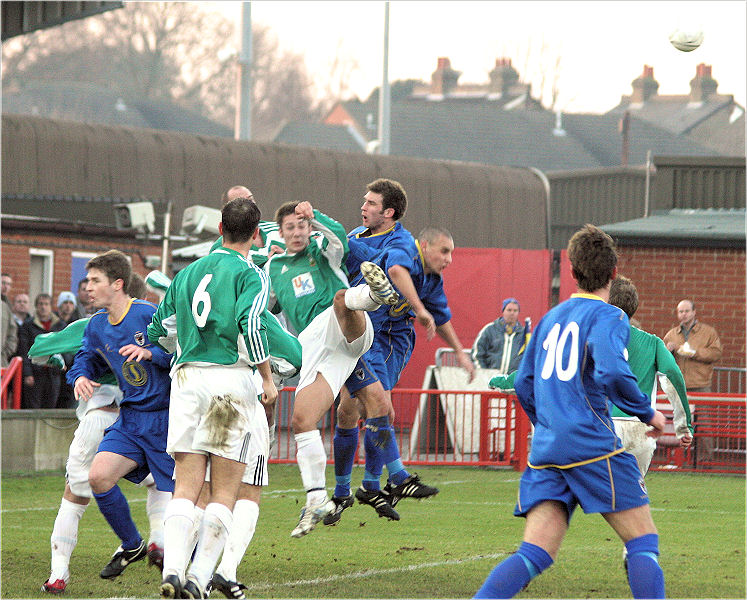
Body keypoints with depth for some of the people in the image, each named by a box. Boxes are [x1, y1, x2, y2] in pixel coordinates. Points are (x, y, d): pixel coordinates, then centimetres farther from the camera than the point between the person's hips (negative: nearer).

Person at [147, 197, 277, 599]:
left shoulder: (188, 273, 16)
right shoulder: (250, 275, -1)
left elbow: (159, 330, 21)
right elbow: (251, 326, -15)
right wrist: (268, 379, -6)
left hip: (186, 377, 4)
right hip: (231, 379, -4)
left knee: (185, 488, 2)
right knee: (225, 493, 2)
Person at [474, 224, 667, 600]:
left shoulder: (551, 318, 19)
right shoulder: (607, 316, -2)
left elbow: (523, 385, 22)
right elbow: (611, 373, -19)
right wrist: (647, 413, -4)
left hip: (545, 447, 6)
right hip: (592, 444, -6)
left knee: (535, 554, -1)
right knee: (643, 542, 2)